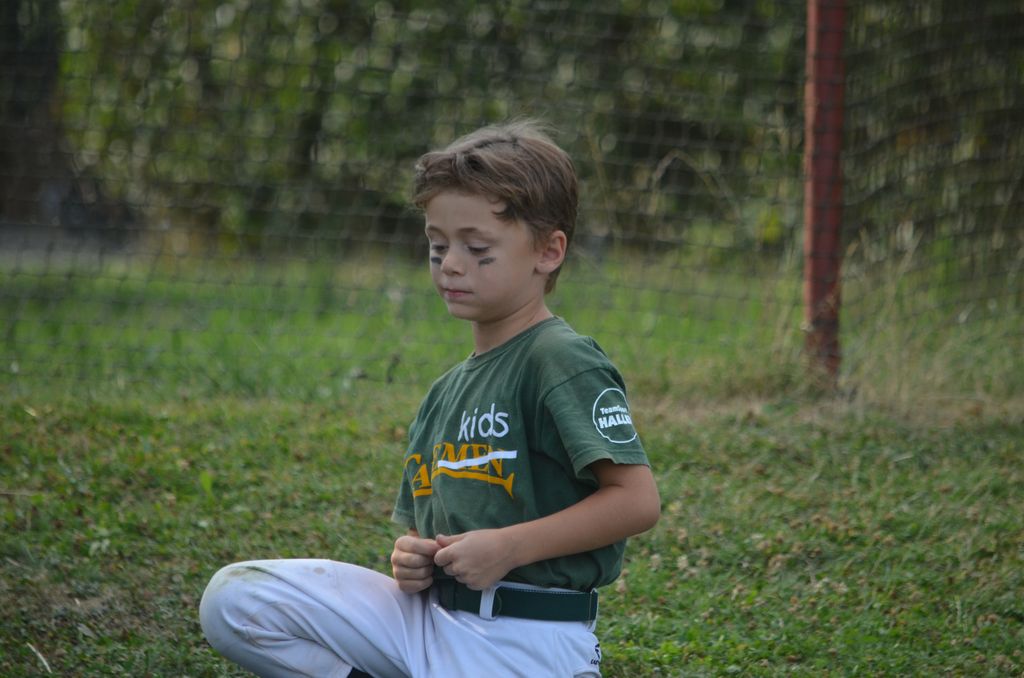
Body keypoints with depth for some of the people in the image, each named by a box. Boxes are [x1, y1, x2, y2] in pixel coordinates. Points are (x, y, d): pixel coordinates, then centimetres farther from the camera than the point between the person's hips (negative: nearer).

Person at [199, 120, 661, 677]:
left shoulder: (561, 361, -10)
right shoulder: (446, 392, 16)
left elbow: (637, 500, -19)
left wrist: (509, 546, -20)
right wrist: (410, 556, 0)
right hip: (428, 617, 8)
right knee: (234, 597, -4)